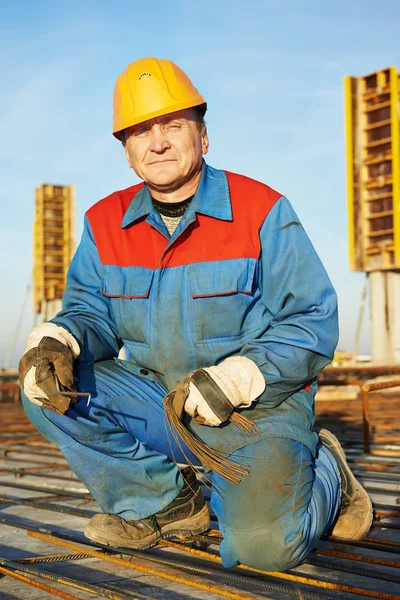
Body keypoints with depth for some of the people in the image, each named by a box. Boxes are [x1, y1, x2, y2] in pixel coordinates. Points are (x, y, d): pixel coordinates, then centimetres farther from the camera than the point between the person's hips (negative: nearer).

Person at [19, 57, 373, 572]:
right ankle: (170, 503, 2)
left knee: (262, 544, -28)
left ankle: (324, 475, 10)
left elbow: (313, 322, -11)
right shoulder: (106, 223, 4)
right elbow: (92, 312, 4)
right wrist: (57, 341, -21)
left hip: (257, 412, -5)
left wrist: (236, 378, -25)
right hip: (160, 402, 5)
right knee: (48, 389, -15)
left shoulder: (262, 211, -9)